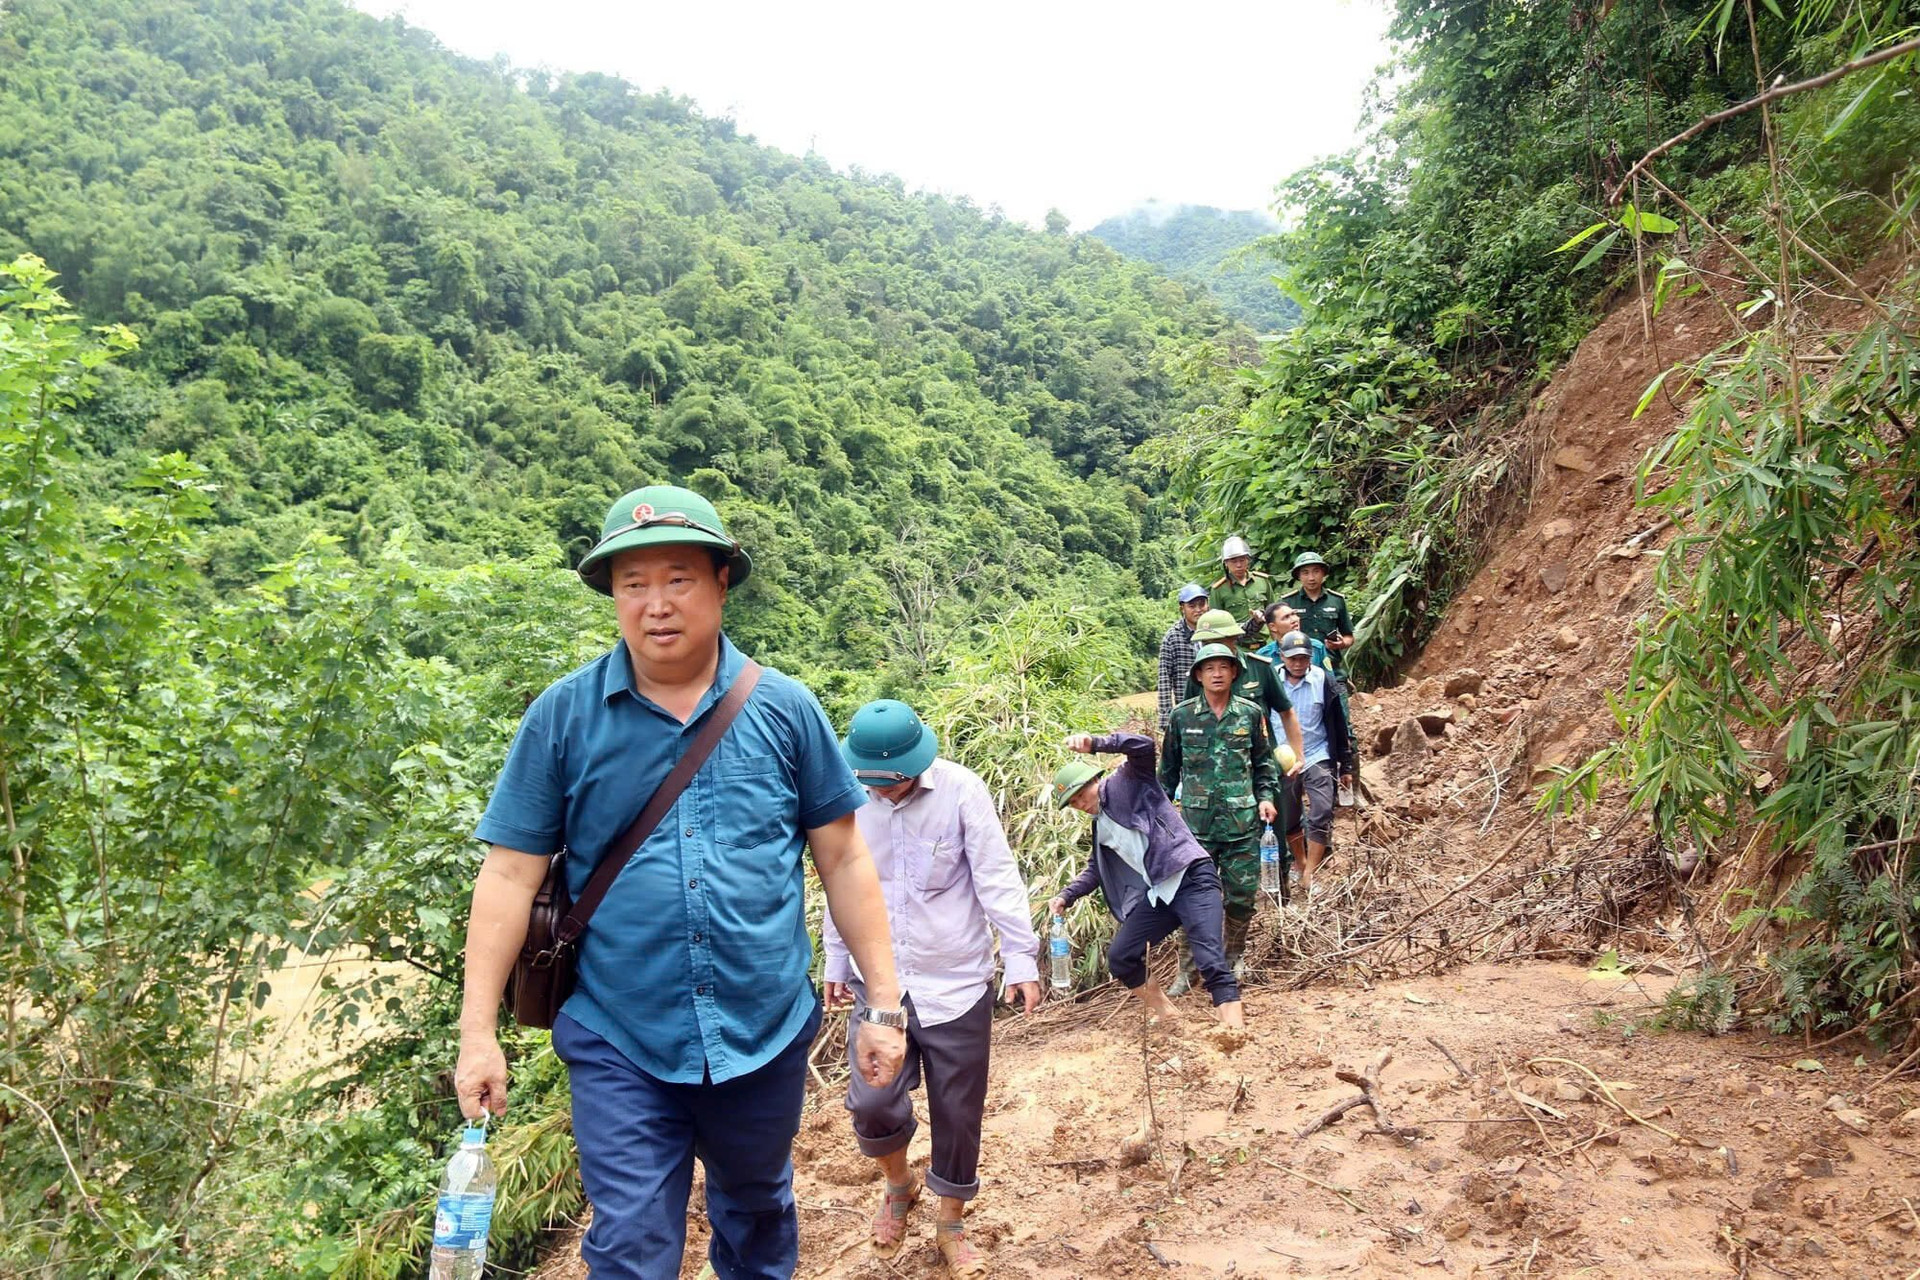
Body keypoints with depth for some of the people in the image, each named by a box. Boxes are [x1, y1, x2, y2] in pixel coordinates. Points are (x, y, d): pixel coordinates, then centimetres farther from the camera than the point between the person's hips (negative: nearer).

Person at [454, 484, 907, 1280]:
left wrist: (884, 1004, -1)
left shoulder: (785, 709, -4)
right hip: (621, 1047, -2)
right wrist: (477, 1033, -7)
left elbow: (843, 859, 0)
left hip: (766, 1036, 2)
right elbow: (511, 873, -4)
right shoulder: (563, 716, -6)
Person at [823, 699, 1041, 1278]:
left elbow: (997, 879, -10)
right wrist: (836, 962, 15)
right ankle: (899, 1184, 27)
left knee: (958, 1110, 8)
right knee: (871, 1101, -6)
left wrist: (1021, 960, -11)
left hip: (957, 981, -2)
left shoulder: (961, 790, -13)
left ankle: (951, 1225, 31)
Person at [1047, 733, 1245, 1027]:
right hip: (1158, 892, 9)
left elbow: (1144, 746, -19)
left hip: (1192, 877, -8)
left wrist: (1095, 743, -29)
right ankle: (1163, 1010, 24)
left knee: (1208, 957, -21)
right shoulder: (1101, 826, 19)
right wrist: (1067, 896, 17)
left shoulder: (1127, 783, -1)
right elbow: (1095, 869, 30)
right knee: (1119, 957, 5)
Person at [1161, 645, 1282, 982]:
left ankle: (1234, 957, 28)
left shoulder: (1250, 714, 3)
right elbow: (1169, 767, 11)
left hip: (1242, 822, 1)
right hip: (1196, 821, -1)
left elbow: (1264, 762, 12)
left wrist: (1266, 796, -1)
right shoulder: (1182, 716, 2)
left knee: (1242, 894, 7)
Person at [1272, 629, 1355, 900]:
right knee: (1288, 821, 12)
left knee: (1321, 817, -13)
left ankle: (1309, 876, -7)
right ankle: (1301, 863, 35)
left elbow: (1338, 725, 0)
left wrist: (1346, 766, 4)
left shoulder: (1323, 680, -7)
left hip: (1318, 758, -1)